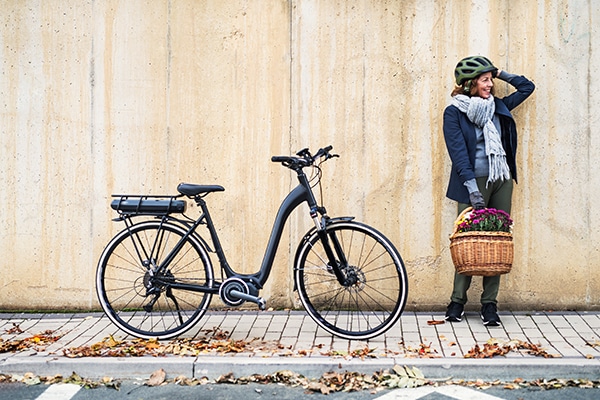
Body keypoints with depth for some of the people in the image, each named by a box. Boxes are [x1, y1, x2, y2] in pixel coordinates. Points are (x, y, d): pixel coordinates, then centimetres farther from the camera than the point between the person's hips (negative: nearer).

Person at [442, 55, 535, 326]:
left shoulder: (498, 106, 12)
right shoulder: (454, 112, -3)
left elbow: (527, 86, 24)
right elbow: (458, 152, -11)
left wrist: (500, 74, 12)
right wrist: (472, 187, -18)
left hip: (502, 181, 5)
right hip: (474, 181, -5)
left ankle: (489, 304, 8)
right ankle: (457, 301, 7)